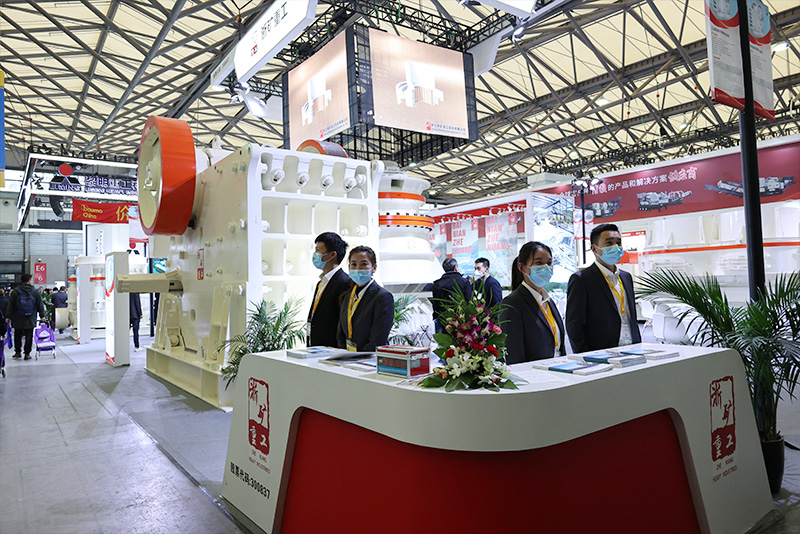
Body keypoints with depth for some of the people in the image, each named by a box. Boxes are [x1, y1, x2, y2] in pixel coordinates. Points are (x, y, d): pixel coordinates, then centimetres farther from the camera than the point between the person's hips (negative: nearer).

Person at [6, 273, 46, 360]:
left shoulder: (15, 292, -3)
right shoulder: (35, 292, -2)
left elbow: (10, 305, -1)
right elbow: (40, 305, 3)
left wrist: (8, 316, 6)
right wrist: (42, 315, 11)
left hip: (18, 320, 0)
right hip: (30, 320, 0)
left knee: (17, 336, 15)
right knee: (29, 337, 5)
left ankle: (18, 352, 20)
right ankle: (27, 354, 8)